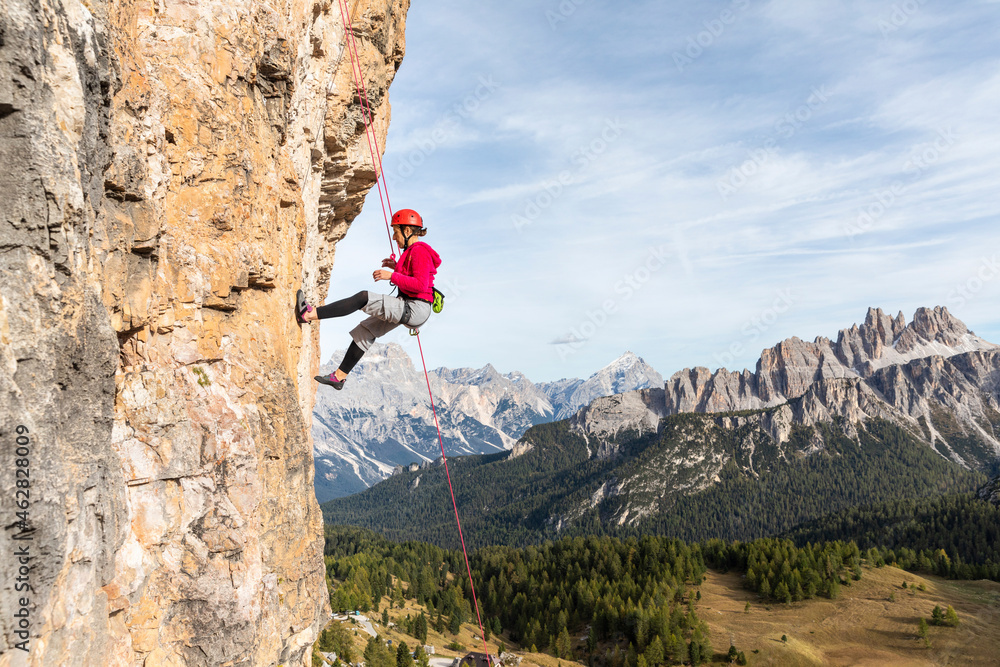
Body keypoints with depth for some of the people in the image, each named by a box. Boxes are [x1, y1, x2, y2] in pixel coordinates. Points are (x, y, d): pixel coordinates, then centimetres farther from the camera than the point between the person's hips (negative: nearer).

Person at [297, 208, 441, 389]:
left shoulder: (419, 251, -14)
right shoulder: (413, 250, 16)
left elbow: (421, 285, -25)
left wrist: (392, 276, -23)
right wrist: (397, 267, 18)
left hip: (414, 309, -11)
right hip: (407, 308, 11)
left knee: (363, 298, -20)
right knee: (366, 330, 15)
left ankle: (309, 315, -20)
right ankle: (339, 376, 22)